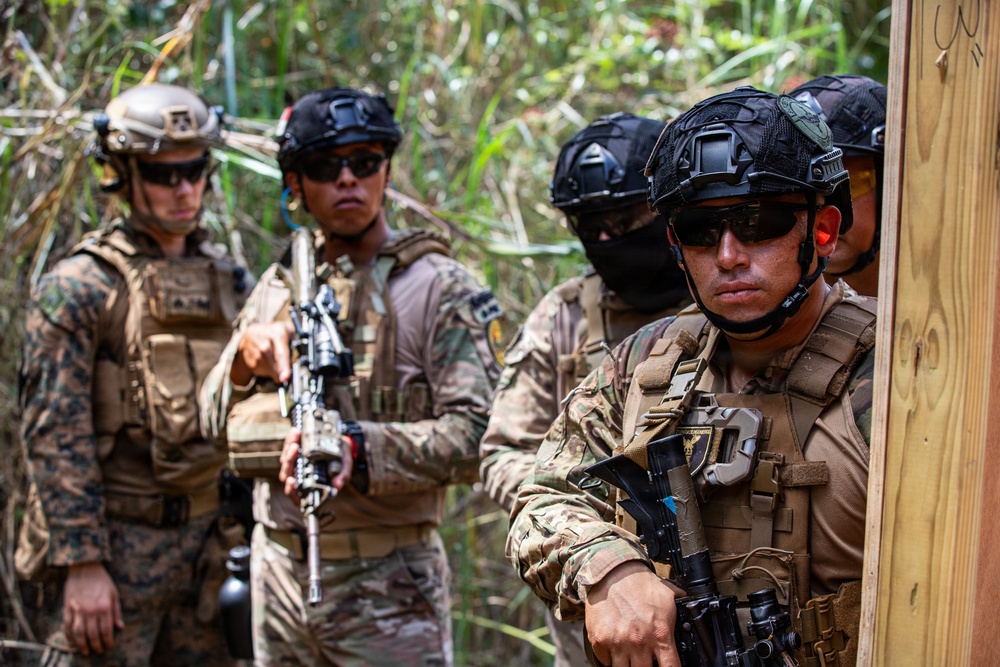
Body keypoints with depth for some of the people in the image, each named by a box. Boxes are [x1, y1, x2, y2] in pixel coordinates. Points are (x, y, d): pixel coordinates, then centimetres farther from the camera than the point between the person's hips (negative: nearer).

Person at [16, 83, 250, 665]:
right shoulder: (80, 289, -8)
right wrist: (82, 563, -16)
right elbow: (56, 437, -12)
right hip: (122, 545, -5)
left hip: (210, 543, 6)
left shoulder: (229, 281, 9)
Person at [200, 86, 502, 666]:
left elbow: (477, 436, -15)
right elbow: (218, 420, 13)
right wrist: (245, 352, -7)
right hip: (278, 570, 5)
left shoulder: (440, 288, -5)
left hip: (386, 582, -5)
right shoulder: (278, 286, 10)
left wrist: (360, 448, -28)